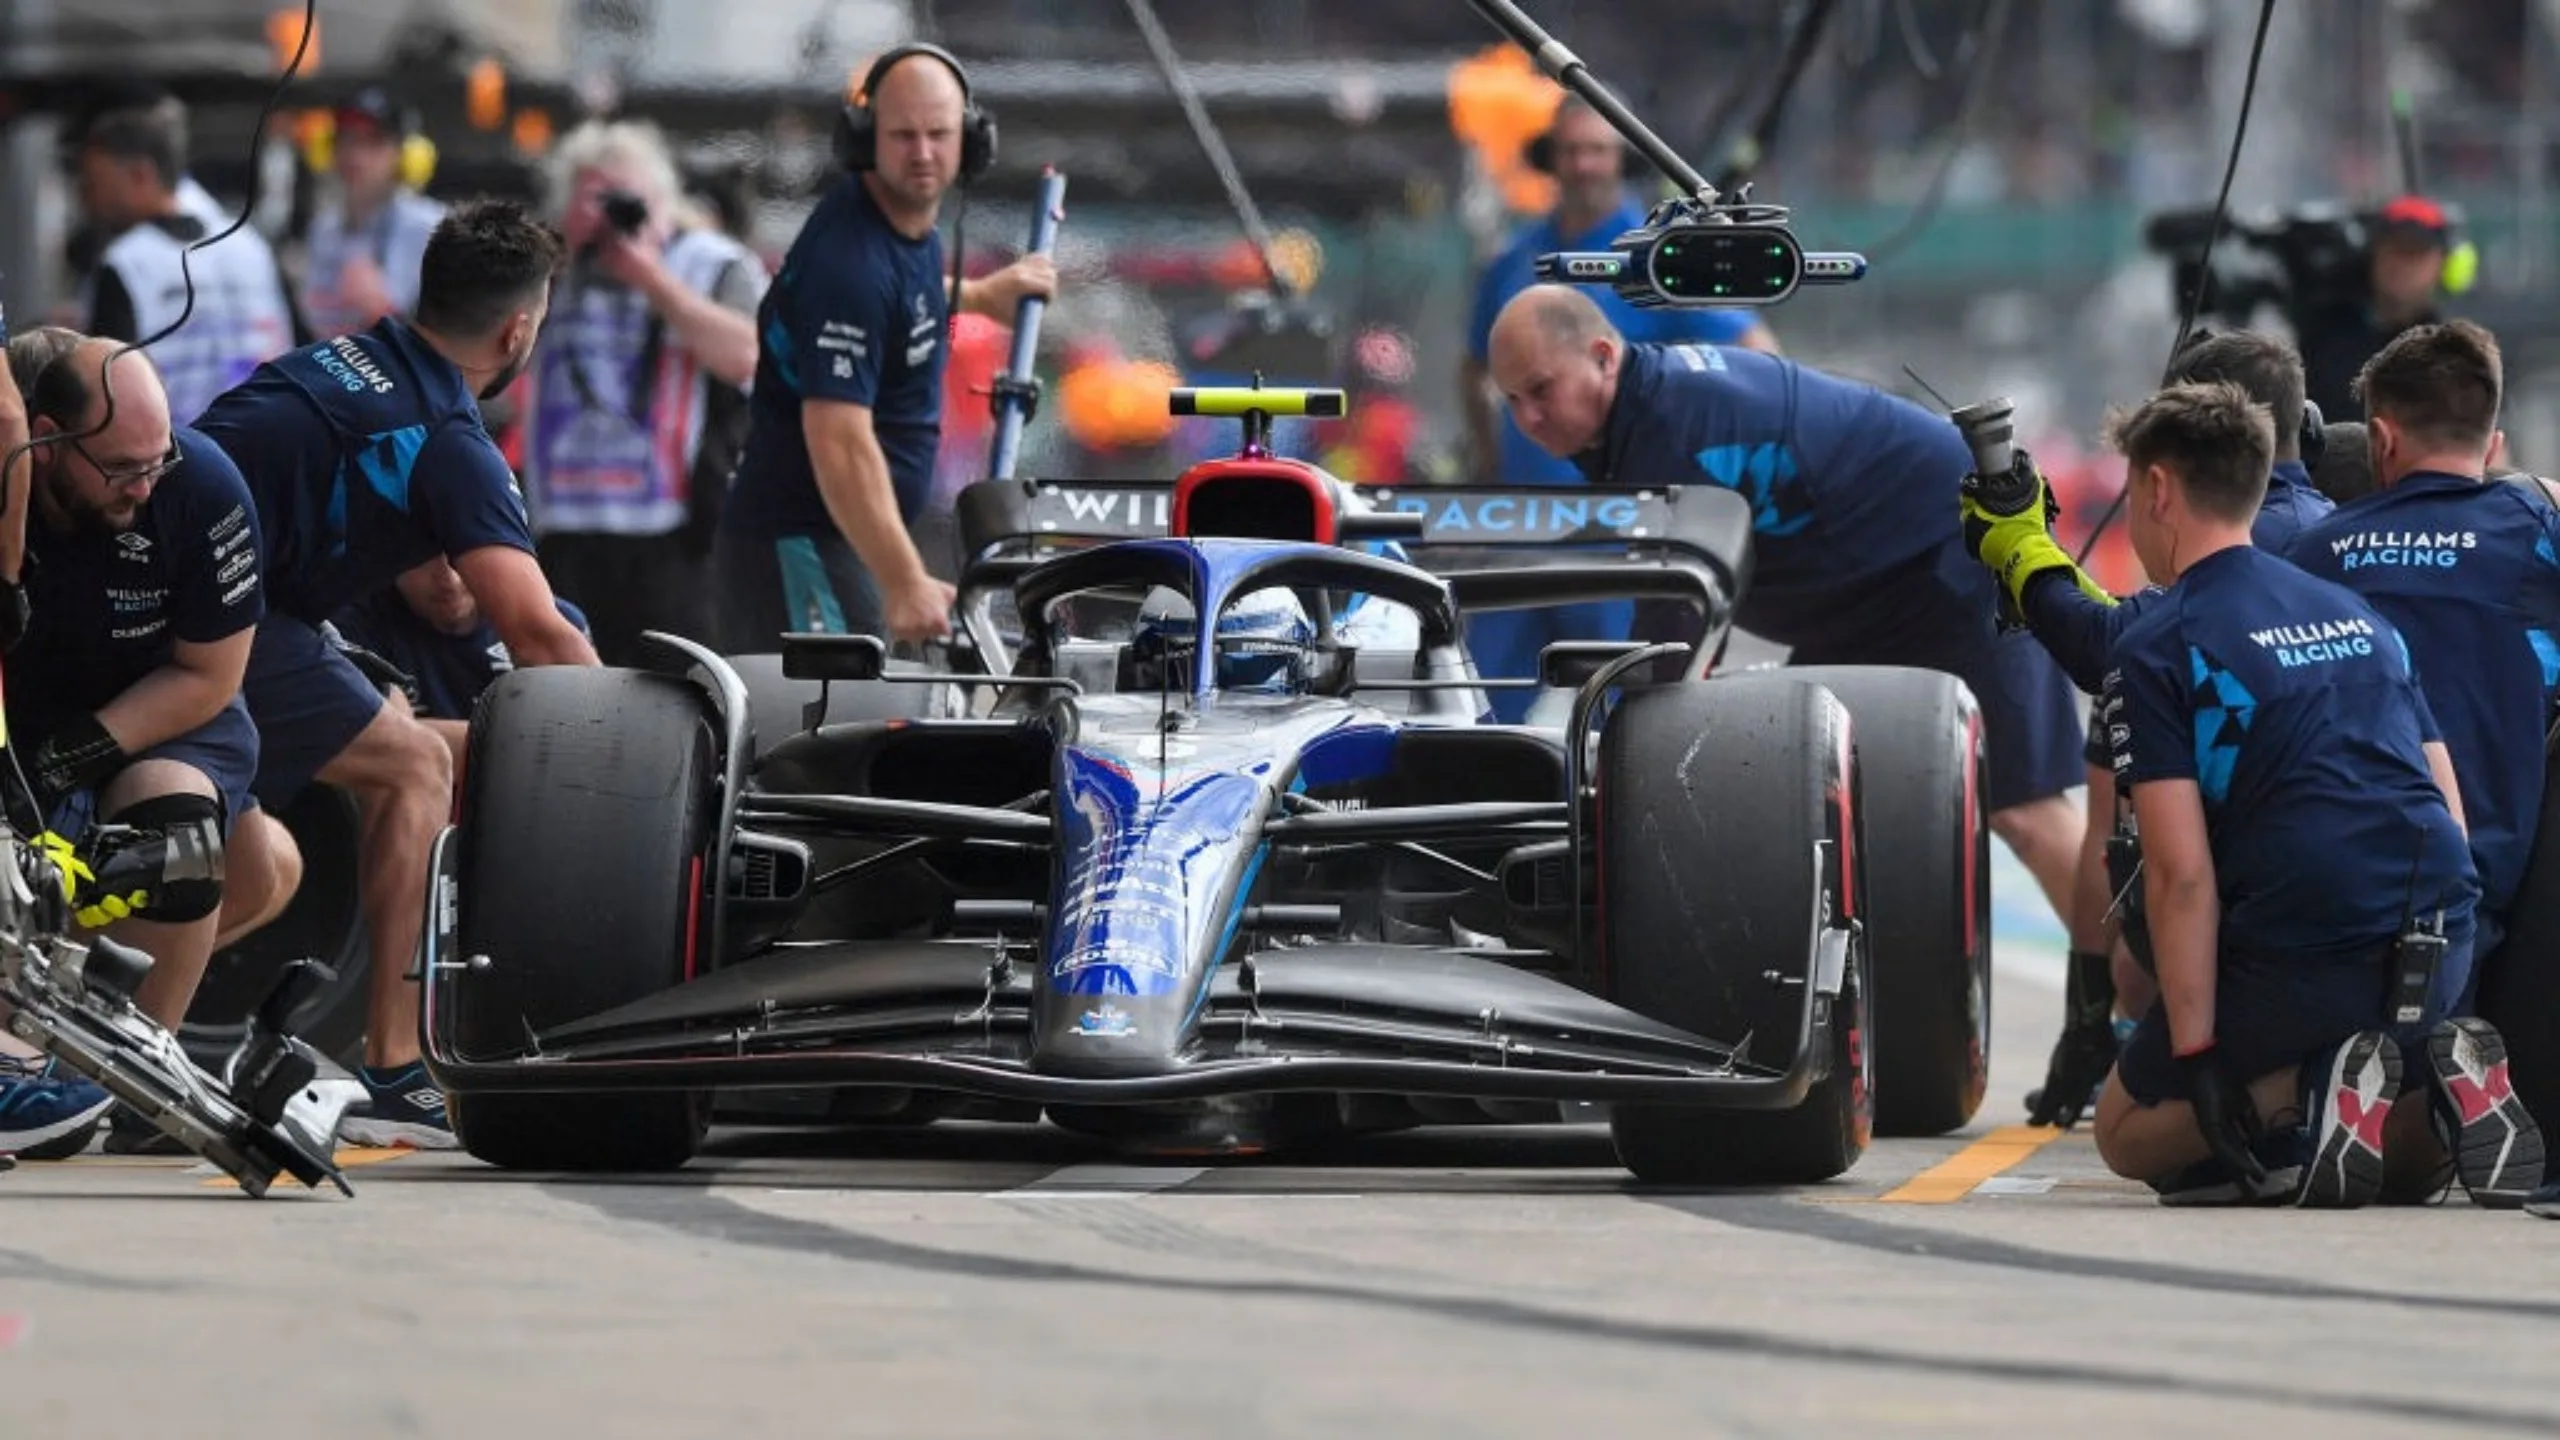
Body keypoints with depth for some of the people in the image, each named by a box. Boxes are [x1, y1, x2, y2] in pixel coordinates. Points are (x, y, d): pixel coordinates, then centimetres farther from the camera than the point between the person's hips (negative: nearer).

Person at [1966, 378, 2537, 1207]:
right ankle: (2436, 1090, -5)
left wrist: (2196, 1054, -10)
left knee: (2129, 1132, 16)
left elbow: (2181, 873, -10)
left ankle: (2319, 1085, -12)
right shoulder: (2361, 617, 19)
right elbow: (2450, 813, 16)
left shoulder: (2154, 650, -2)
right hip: (2441, 952, 6)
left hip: (2299, 963, -6)